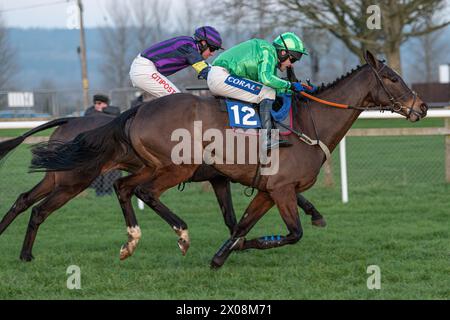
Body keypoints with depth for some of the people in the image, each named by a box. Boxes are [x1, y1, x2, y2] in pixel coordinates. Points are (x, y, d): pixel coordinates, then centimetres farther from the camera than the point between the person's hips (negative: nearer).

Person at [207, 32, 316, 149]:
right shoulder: (269, 51, -12)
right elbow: (266, 78, -28)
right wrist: (290, 85, -18)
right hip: (221, 77, -11)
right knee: (268, 93, -17)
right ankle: (267, 140, -21)